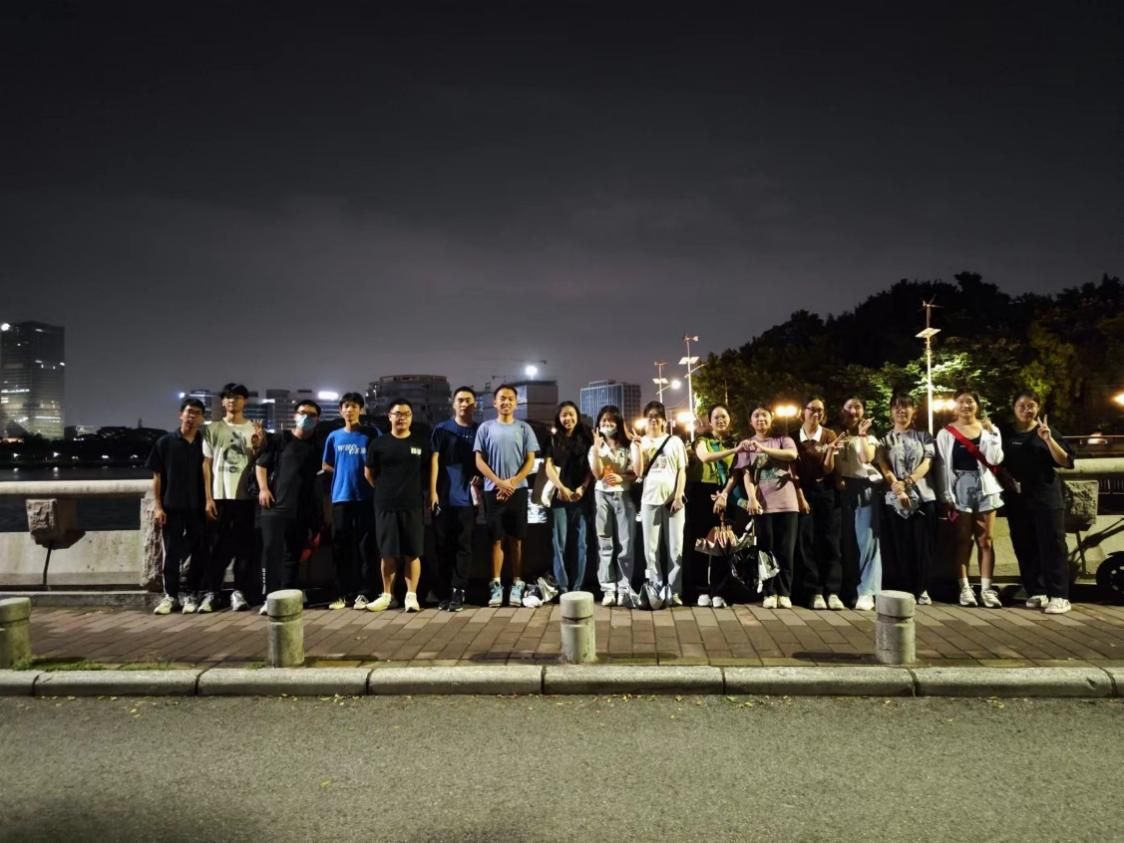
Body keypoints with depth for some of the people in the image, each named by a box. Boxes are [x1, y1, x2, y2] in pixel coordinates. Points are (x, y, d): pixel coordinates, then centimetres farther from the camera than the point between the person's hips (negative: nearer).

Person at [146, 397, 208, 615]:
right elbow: (157, 477, 2)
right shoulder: (165, 442, 2)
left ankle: (189, 595, 15)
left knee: (197, 553, 4)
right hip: (171, 507, -1)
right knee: (171, 553, 5)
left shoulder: (204, 443, 4)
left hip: (198, 507, 1)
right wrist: (157, 506, -4)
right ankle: (170, 595, 14)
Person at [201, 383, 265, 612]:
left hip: (246, 496, 1)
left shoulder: (255, 429, 9)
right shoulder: (212, 429, 7)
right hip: (220, 496, -1)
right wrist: (208, 498, -1)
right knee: (220, 546, 1)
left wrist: (258, 446, -14)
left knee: (245, 545, 1)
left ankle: (240, 591, 8)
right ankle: (212, 592, 10)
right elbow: (207, 465, 5)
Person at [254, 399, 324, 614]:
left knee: (294, 554, 8)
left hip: (303, 508, 3)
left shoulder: (317, 447, 13)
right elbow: (261, 464, 7)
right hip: (275, 504, -3)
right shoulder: (279, 439, 6)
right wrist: (263, 488, -8)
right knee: (271, 550, -8)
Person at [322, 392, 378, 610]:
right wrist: (344, 473, 6)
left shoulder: (371, 434, 2)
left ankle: (362, 593, 5)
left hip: (365, 496, -2)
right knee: (340, 546, 4)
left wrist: (367, 474, -8)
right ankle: (342, 593, 12)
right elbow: (326, 465, 17)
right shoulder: (334, 436, 10)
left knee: (364, 545, 0)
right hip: (340, 496, 3)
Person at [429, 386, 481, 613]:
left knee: (463, 546, 1)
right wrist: (432, 491, -6)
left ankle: (458, 592, 4)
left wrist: (479, 479, -7)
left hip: (467, 498, 0)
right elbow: (434, 461, 2)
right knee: (443, 546, 4)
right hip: (443, 497, 0)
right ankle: (444, 593, 11)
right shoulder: (441, 429, 7)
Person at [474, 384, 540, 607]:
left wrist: (512, 482, -10)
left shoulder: (524, 428, 5)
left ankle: (516, 584, 9)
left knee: (516, 539, 4)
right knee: (497, 538, 3)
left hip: (518, 490, 0)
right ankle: (496, 585, 7)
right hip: (493, 491, 0)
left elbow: (530, 461, 2)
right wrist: (499, 482, -10)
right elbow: (479, 461, 1)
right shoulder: (486, 428, 4)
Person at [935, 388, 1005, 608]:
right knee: (963, 541, 1)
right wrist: (946, 495, -8)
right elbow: (944, 467, -3)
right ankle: (965, 588, 6)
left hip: (985, 487, 2)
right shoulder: (946, 433, 1)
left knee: (985, 541, 3)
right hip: (959, 488, -2)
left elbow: (995, 459, -5)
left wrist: (990, 433, -11)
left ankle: (986, 588, 5)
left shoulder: (989, 429, 8)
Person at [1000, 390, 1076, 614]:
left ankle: (1059, 596, -4)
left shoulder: (1047, 431, 3)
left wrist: (1048, 439, -17)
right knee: (1025, 548, 4)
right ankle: (1036, 592, 13)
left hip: (1046, 497, -2)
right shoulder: (1005, 433, 7)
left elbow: (1066, 462, -6)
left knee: (1052, 545, -5)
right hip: (1017, 500, 2)